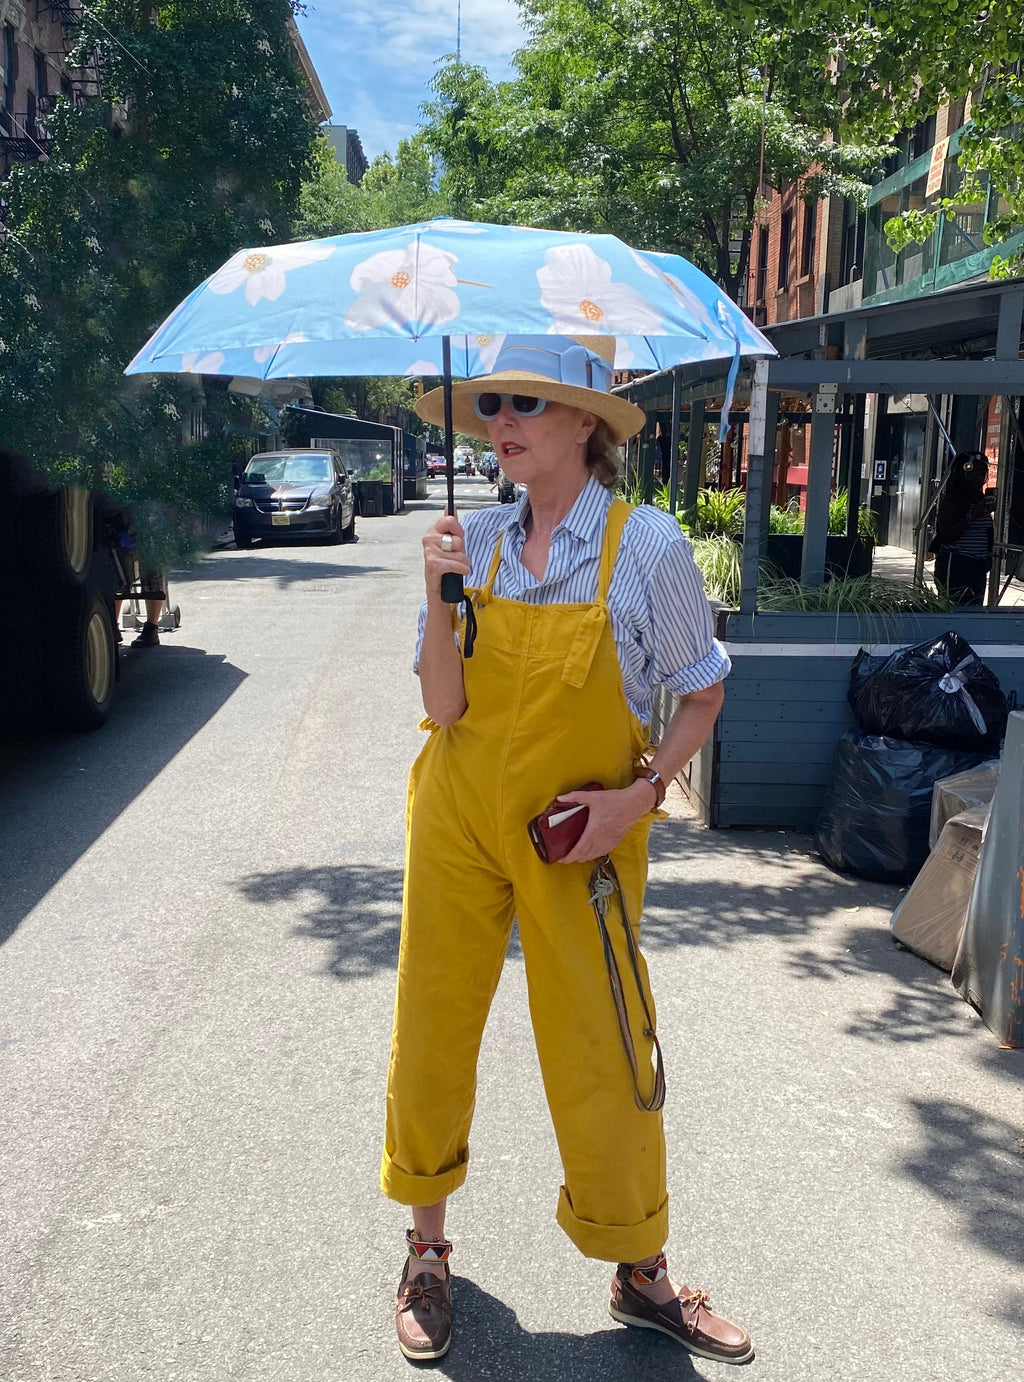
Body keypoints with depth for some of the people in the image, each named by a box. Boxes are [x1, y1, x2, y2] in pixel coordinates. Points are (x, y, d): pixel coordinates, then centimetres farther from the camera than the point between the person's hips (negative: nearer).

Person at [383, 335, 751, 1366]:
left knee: (604, 1057, 5)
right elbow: (443, 708, -6)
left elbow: (702, 693, -1)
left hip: (584, 837, -3)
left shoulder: (646, 545, -11)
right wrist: (441, 593, -19)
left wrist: (641, 792, -13)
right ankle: (426, 1250, 32)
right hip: (460, 820, 3)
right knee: (431, 1030, 10)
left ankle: (641, 1275, 27)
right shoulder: (475, 541, -2)